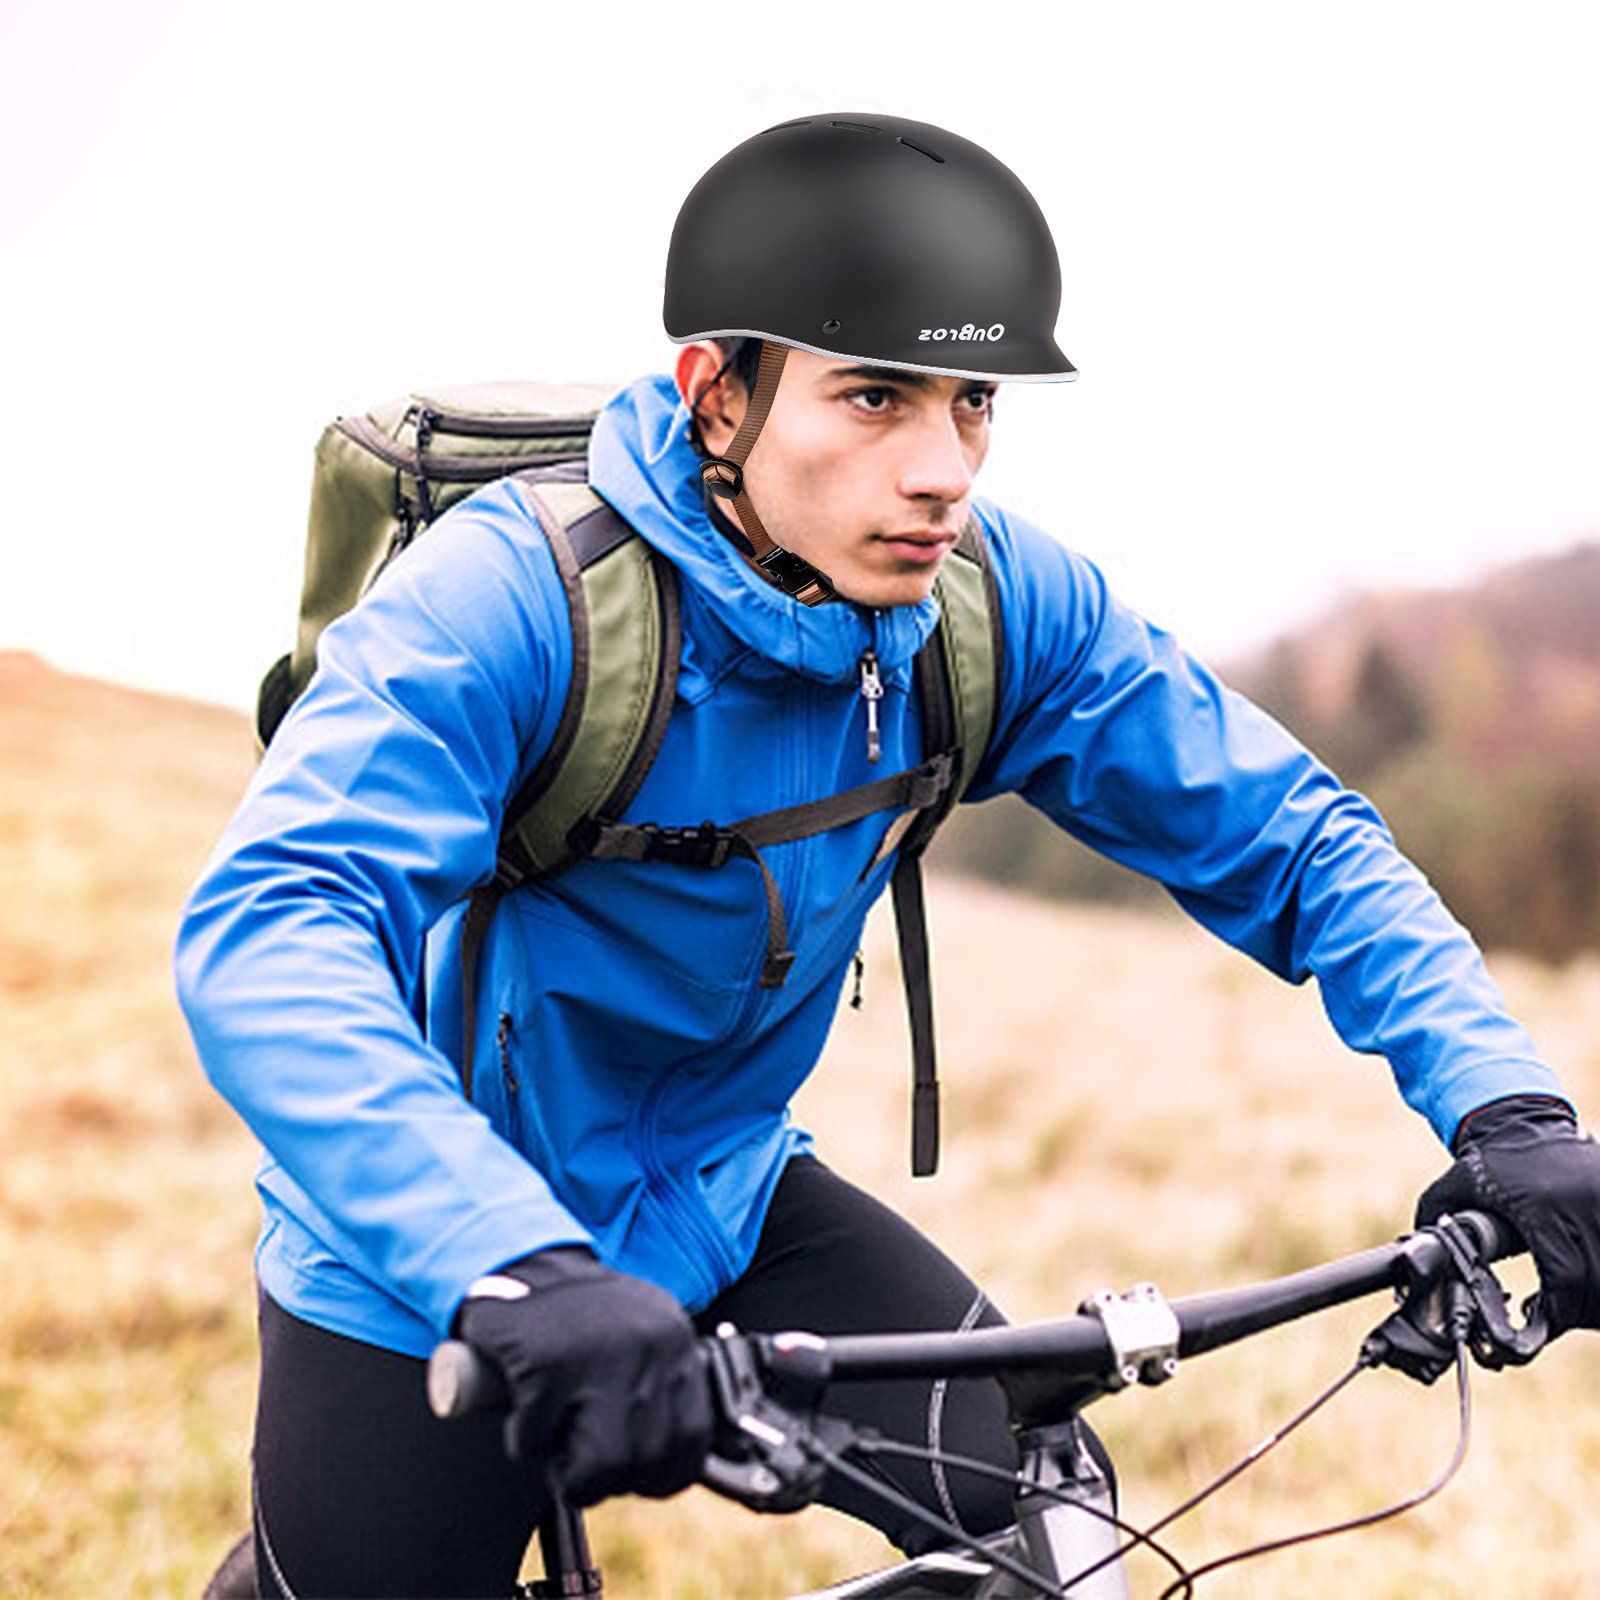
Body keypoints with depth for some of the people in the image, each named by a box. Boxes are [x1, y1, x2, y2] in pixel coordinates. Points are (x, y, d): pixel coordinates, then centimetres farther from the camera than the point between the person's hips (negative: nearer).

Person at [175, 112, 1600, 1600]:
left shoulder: (998, 601, -14)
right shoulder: (514, 598, -29)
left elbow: (1287, 835, -7)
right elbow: (262, 935, -42)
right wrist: (517, 1264, -57)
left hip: (718, 1198, 4)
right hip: (434, 1261, -4)